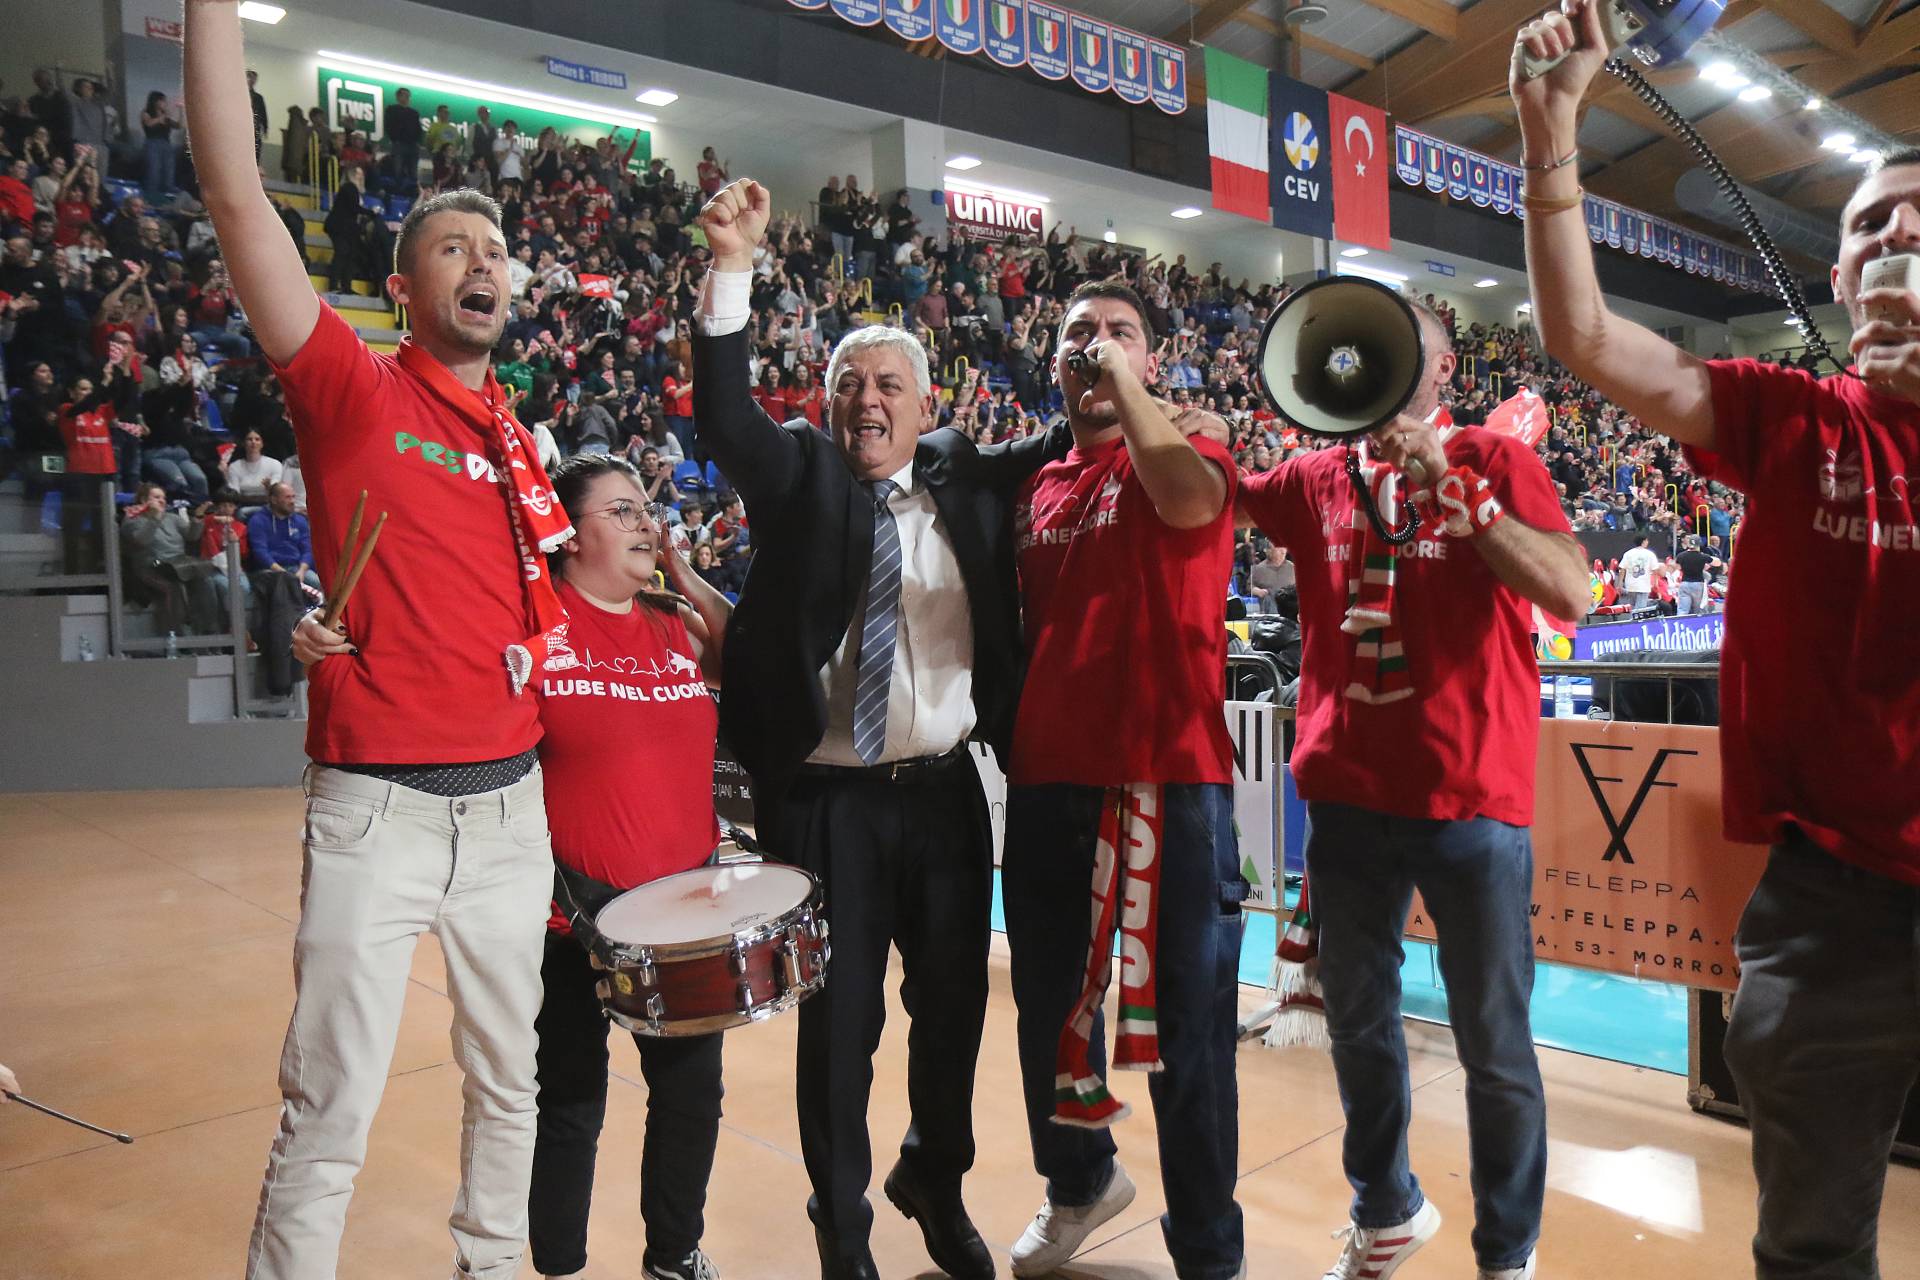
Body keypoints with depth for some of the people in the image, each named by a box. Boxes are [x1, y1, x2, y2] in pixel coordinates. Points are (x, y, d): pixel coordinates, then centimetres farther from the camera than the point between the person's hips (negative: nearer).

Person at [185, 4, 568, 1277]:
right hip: (379, 804, -5)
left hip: (511, 803, 5)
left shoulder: (524, 444, 10)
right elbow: (237, 196, -14)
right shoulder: (352, 390, -3)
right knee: (331, 1108, 0)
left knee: (509, 1075, 17)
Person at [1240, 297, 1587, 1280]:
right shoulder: (1321, 477, 10)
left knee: (1494, 1043, 6)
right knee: (1358, 1025, 16)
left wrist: (1451, 486, -17)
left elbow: (1570, 594, -12)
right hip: (1347, 795, 4)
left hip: (1471, 799, -3)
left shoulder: (1495, 461, 0)